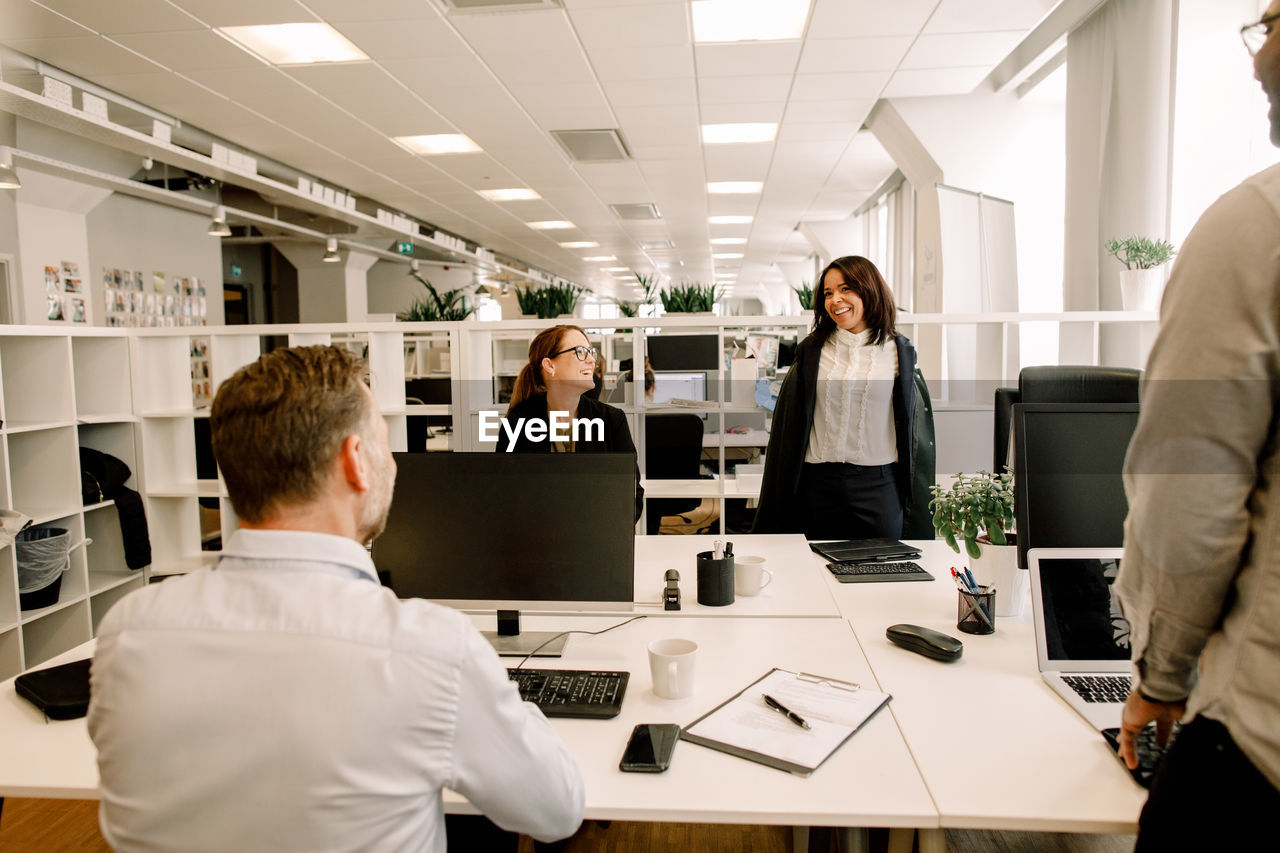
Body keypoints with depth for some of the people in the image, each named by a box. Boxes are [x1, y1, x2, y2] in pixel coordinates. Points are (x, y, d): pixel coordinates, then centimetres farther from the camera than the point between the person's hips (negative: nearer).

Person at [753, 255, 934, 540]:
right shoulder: (812, 351, 5)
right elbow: (788, 426, 8)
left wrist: (918, 503, 5)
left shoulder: (898, 352, 3)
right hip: (820, 483, 1)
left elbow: (916, 427, 7)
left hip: (879, 484, 0)